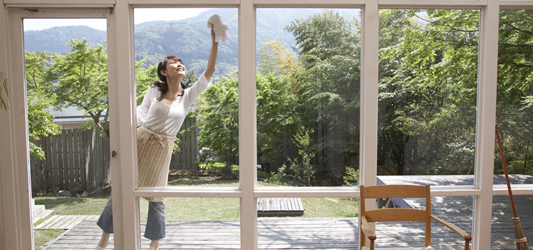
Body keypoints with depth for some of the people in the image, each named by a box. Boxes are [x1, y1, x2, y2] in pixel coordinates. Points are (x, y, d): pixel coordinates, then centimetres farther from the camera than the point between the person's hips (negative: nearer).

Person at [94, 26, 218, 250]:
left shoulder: (188, 96, -1)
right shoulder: (154, 90, 0)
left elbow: (208, 73, -9)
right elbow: (141, 114, 9)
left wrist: (215, 42, -15)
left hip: (162, 148, 0)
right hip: (141, 141, 0)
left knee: (156, 196, 7)